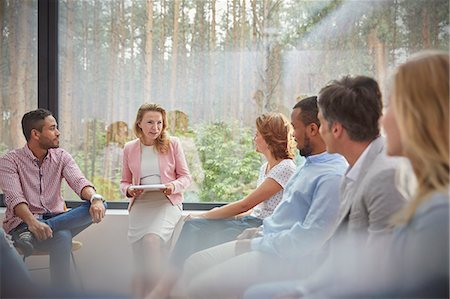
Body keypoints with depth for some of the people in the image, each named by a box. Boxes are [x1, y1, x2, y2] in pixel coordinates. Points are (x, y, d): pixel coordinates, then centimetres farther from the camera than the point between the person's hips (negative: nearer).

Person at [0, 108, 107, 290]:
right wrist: (32, 221, -42)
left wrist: (95, 198, -33)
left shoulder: (61, 157, 9)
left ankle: (32, 234, -35)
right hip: (23, 223, -6)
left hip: (56, 217, 6)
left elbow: (78, 182, -8)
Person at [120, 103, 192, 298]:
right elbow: (124, 182, 17)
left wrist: (173, 186, -15)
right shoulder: (129, 148, 10)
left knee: (151, 240, -32)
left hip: (167, 203, -3)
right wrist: (129, 190, -7)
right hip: (140, 205, 3)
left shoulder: (172, 144, 4)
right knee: (141, 266, -10)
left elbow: (186, 177, 6)